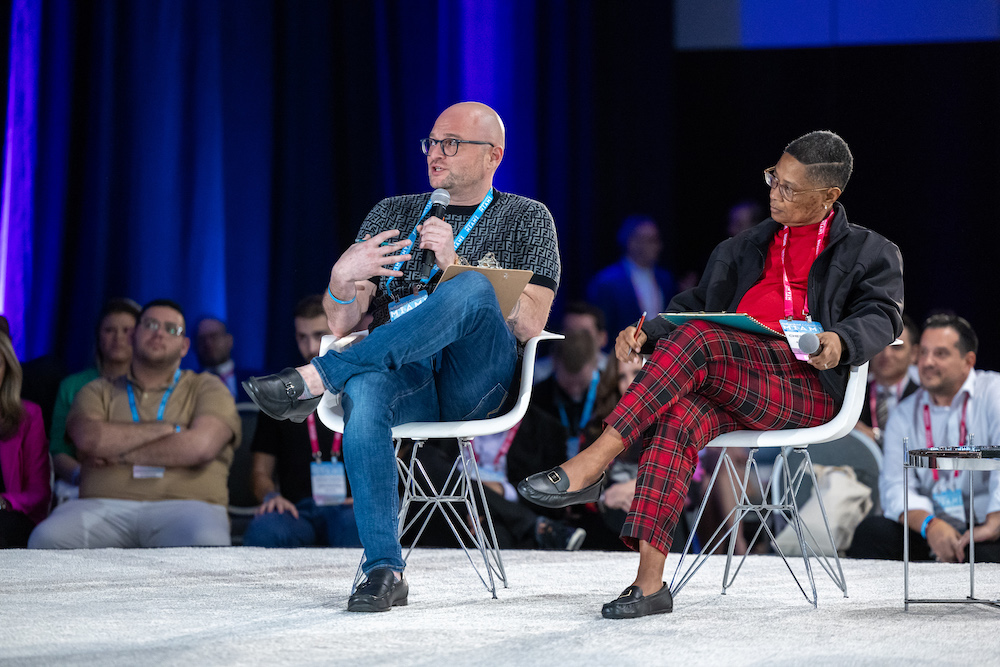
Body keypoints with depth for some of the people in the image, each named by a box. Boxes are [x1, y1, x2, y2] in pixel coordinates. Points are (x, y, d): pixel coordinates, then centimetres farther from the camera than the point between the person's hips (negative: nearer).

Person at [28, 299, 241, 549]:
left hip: (182, 505, -1)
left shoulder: (206, 388, 18)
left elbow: (200, 446, -3)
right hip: (105, 504, 1)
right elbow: (89, 439, -1)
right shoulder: (99, 391, 22)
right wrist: (167, 428, 1)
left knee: (207, 546, -40)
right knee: (47, 539, -33)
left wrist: (119, 453, 0)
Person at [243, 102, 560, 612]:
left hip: (477, 382, -2)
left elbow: (529, 323, -1)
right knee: (363, 391, -38)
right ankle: (383, 571, -37)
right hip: (403, 377, 2)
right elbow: (341, 323, 16)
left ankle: (317, 378, -33)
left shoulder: (526, 219, 15)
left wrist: (453, 264, -11)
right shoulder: (393, 214, 24)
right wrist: (343, 278, -8)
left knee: (472, 290, -35)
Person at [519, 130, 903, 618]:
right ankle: (649, 581, -41)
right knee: (678, 415, -33)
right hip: (729, 390, 4)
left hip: (804, 385, -4)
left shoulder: (870, 253, 16)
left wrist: (840, 341, -25)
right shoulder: (745, 248, 32)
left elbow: (882, 314, -1)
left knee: (695, 341, -31)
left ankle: (592, 464, -35)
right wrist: (646, 334, 4)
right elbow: (697, 303, 25)